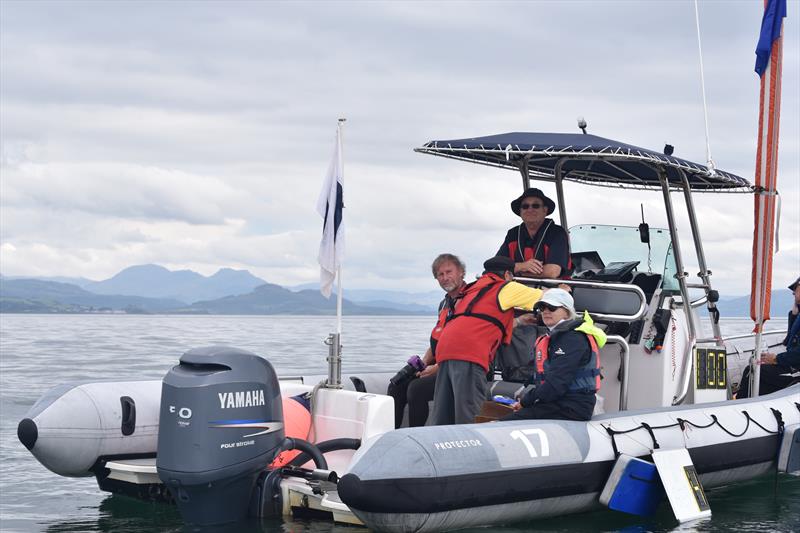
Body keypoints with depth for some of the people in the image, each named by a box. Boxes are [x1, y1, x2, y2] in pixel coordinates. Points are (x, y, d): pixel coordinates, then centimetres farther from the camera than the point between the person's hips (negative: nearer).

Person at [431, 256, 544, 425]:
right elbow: (543, 297, 18)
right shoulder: (506, 287, 12)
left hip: (445, 348, 8)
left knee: (443, 418, 5)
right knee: (469, 418, -14)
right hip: (469, 352, -8)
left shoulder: (473, 288, 33)